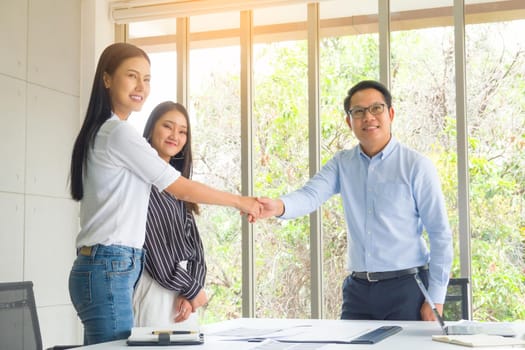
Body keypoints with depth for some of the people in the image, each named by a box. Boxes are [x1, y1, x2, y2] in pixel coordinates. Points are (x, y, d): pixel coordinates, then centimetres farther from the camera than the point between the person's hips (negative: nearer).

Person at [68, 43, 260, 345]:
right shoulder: (120, 132, -11)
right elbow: (182, 189, -8)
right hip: (109, 270, -9)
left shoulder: (99, 132, 17)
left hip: (102, 267, 9)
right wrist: (240, 201, 4)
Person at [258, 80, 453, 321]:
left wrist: (436, 299, -9)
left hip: (406, 288, -3)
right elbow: (311, 194, -12)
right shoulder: (342, 164, 6)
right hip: (357, 289, 3)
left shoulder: (416, 166, -5)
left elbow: (440, 235, -5)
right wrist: (279, 206, -35)